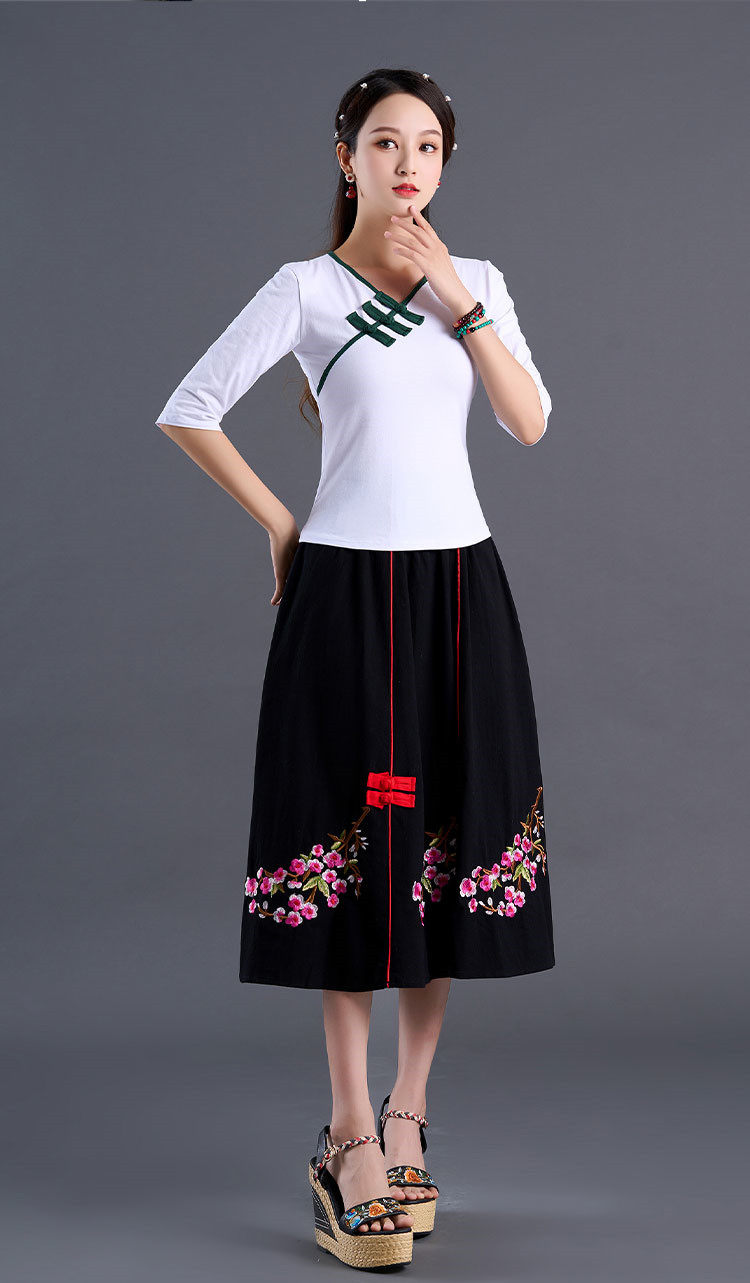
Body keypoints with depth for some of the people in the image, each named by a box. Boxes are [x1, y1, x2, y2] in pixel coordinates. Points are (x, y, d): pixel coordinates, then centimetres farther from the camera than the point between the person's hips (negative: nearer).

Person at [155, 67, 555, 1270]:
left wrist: (457, 299, -7)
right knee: (351, 847, -2)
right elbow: (188, 411, -3)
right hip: (349, 587, -4)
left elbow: (531, 422, -1)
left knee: (450, 846, 6)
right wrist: (278, 523, -1)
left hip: (459, 583, 4)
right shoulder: (307, 287, -2)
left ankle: (406, 1114, 19)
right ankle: (351, 1138, 6)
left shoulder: (477, 282, 11)